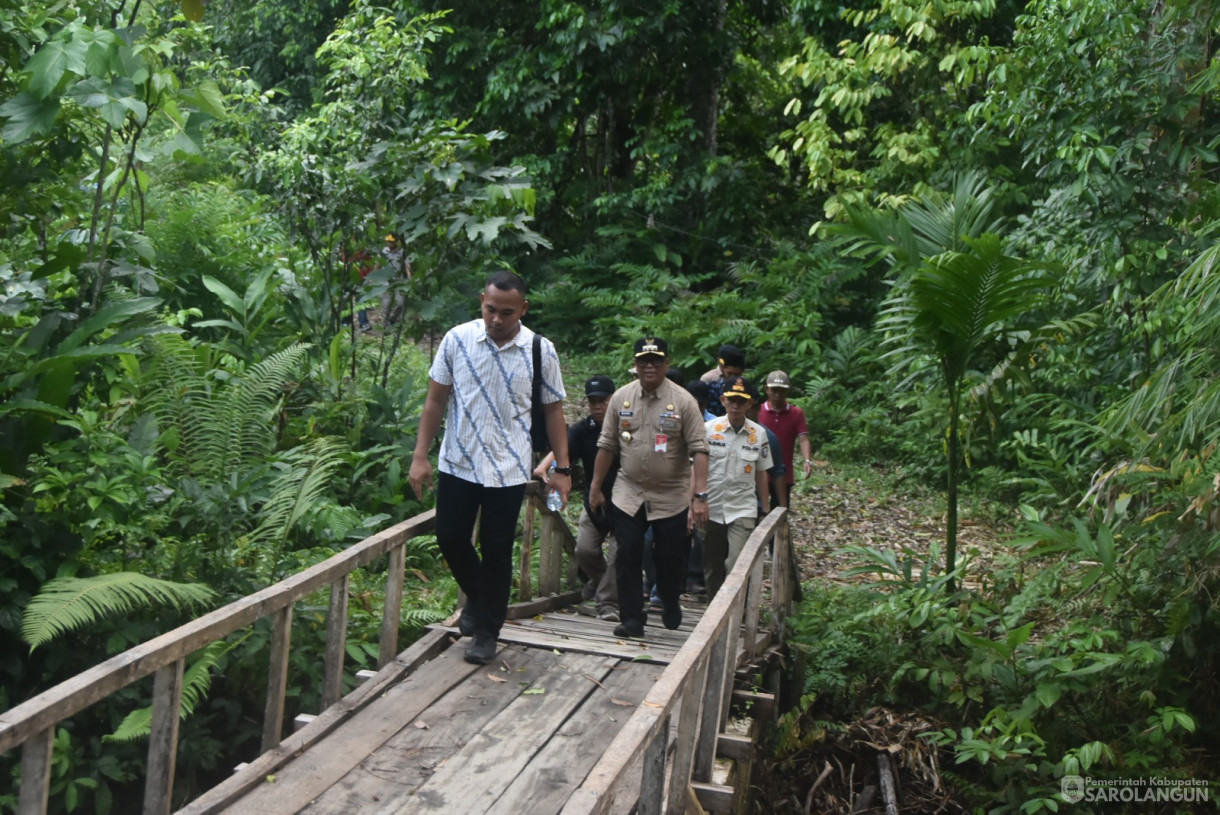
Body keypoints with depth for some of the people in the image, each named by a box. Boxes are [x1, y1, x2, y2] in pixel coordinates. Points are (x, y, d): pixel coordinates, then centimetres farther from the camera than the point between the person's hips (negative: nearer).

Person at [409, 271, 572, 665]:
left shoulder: (541, 351, -7)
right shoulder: (457, 340, -5)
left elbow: (553, 411, 1)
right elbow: (435, 400, 2)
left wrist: (562, 469, -1)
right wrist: (420, 456, -2)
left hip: (508, 470, -1)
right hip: (457, 464, 2)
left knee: (496, 550, 5)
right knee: (450, 538, 8)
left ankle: (486, 630, 23)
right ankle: (478, 598, 38)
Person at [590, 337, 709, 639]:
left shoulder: (683, 400, -8)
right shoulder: (621, 397, 2)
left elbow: (698, 450, -12)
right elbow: (607, 445, 7)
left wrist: (700, 496, -19)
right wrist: (595, 487, 7)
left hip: (672, 497, -2)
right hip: (627, 493, 2)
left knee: (670, 557, 9)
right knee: (628, 556, -1)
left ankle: (670, 605, 35)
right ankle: (632, 618, 11)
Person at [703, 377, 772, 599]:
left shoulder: (758, 434, 2)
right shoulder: (708, 429, -3)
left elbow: (761, 473, 9)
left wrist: (766, 509, 12)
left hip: (743, 510, 0)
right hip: (711, 508, 1)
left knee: (736, 566, -14)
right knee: (712, 567, 11)